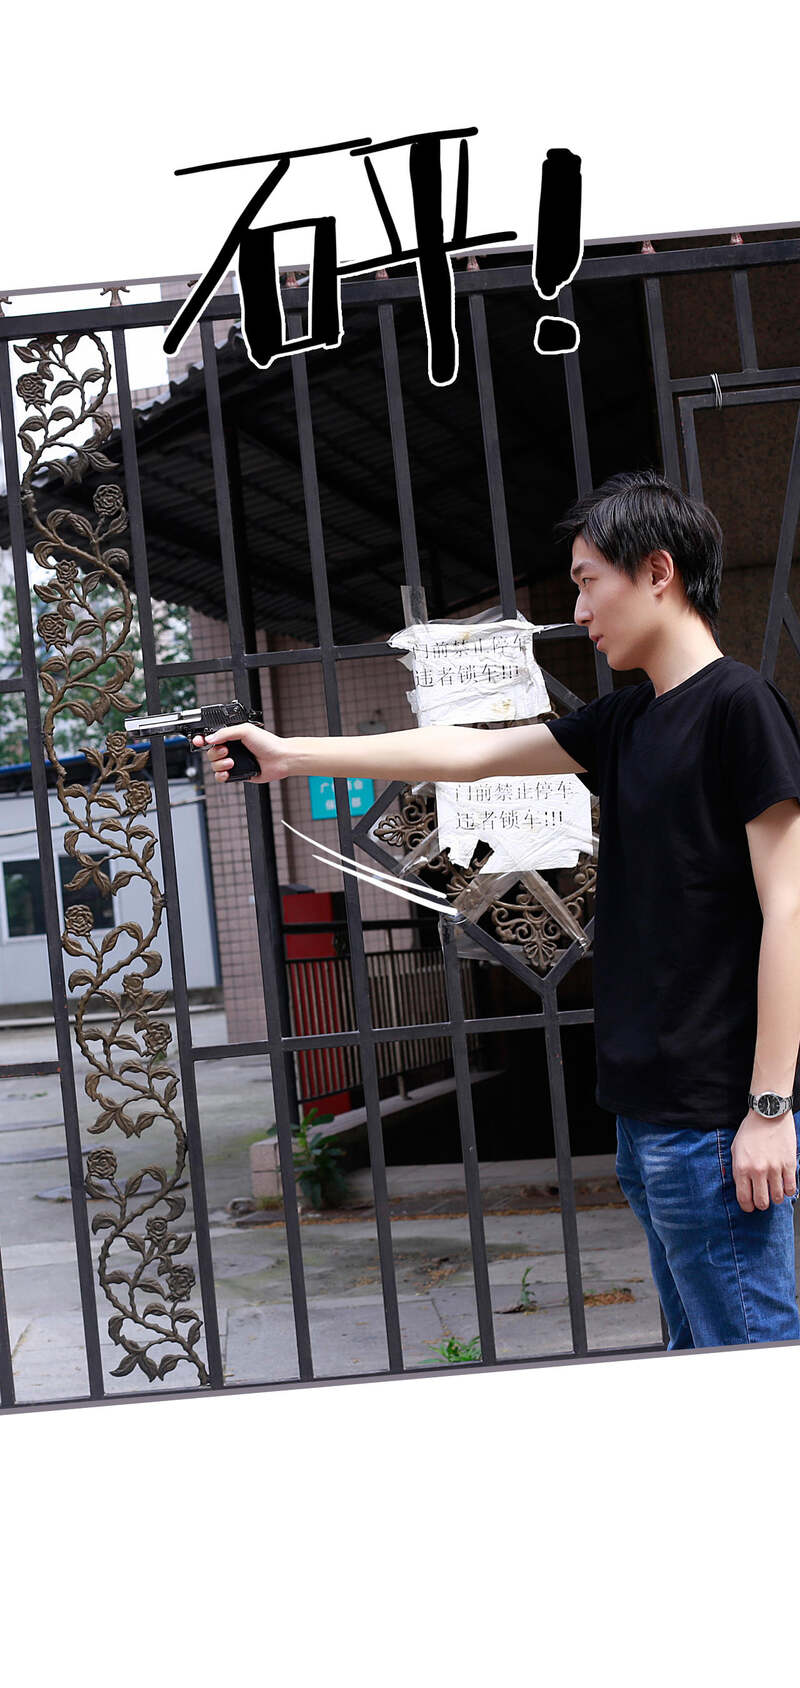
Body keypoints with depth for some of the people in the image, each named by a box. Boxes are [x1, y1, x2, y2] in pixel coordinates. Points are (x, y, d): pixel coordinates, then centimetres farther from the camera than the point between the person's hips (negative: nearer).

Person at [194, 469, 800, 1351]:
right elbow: (467, 751, 19)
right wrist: (290, 754, 19)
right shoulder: (624, 722, 14)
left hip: (718, 1116, -8)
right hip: (647, 1107, 8)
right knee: (695, 1344, 13)